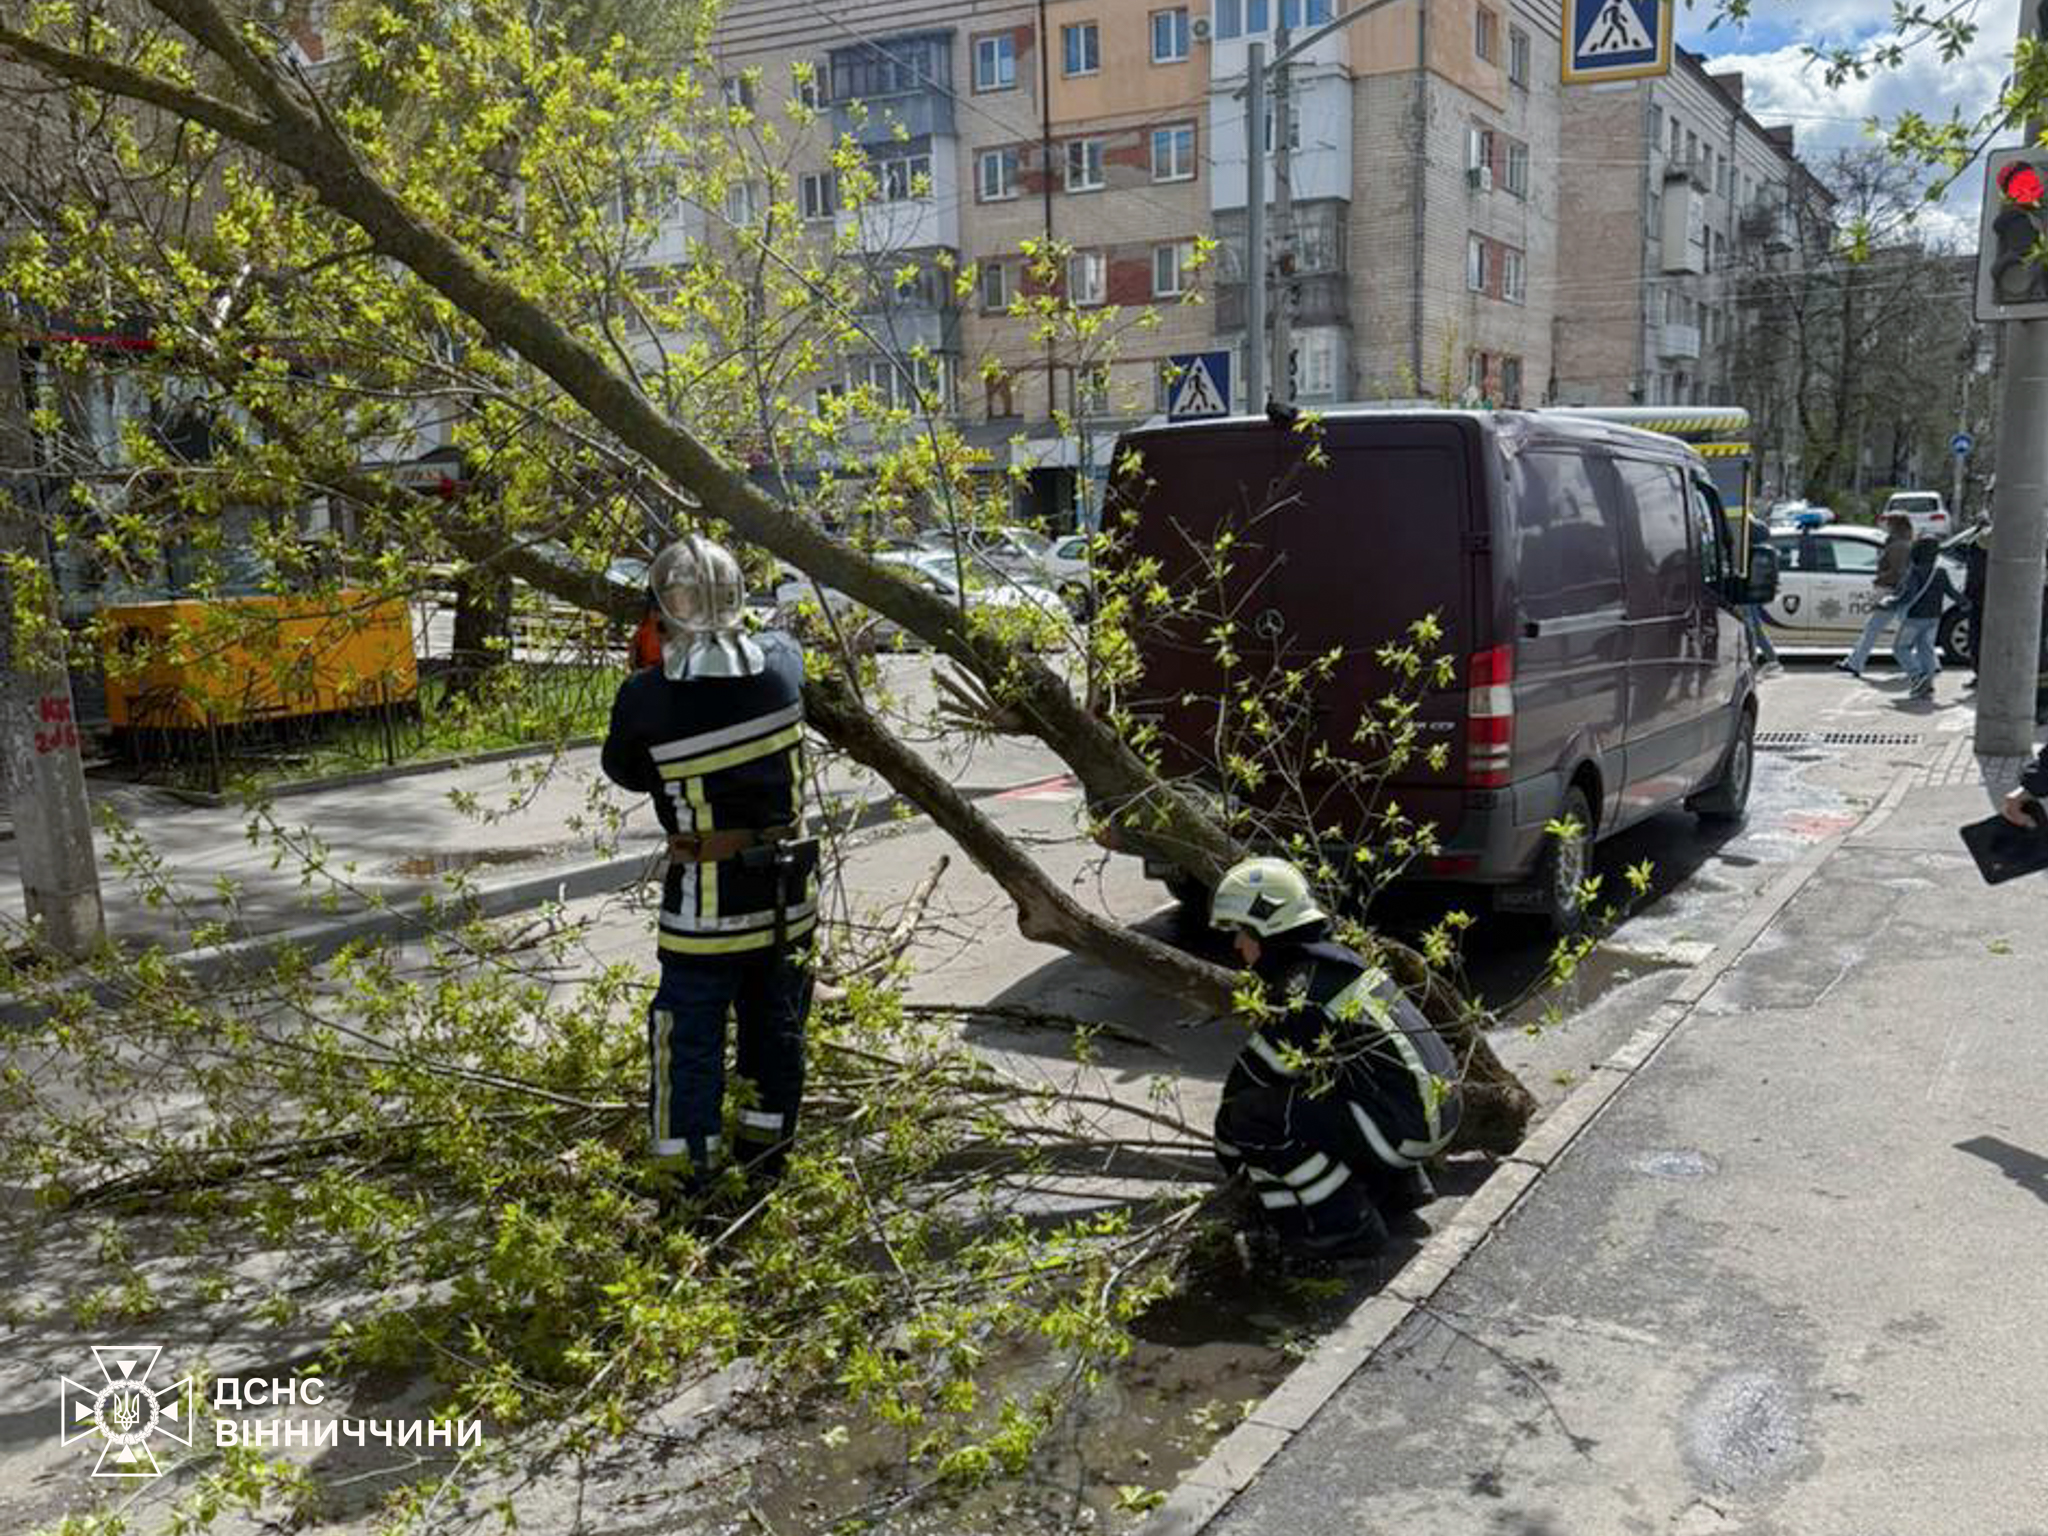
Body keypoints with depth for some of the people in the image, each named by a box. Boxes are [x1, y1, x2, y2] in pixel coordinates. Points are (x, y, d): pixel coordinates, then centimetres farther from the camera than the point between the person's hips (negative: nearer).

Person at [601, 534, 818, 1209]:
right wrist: (728, 630, 29)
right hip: (788, 890, 4)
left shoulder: (647, 695, -17)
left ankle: (685, 1178, 13)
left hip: (705, 899, -4)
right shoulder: (780, 661, -8)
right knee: (775, 1024, 19)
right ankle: (766, 1153, 34)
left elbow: (625, 769, 3)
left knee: (690, 1036, 8)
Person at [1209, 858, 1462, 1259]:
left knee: (1253, 1114, -14)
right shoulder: (1333, 960, 12)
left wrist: (1228, 1155, 9)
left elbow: (1247, 1080, -7)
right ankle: (1397, 1184, 24)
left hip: (1405, 1128, -10)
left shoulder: (1301, 997, -17)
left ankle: (1347, 1225, -5)